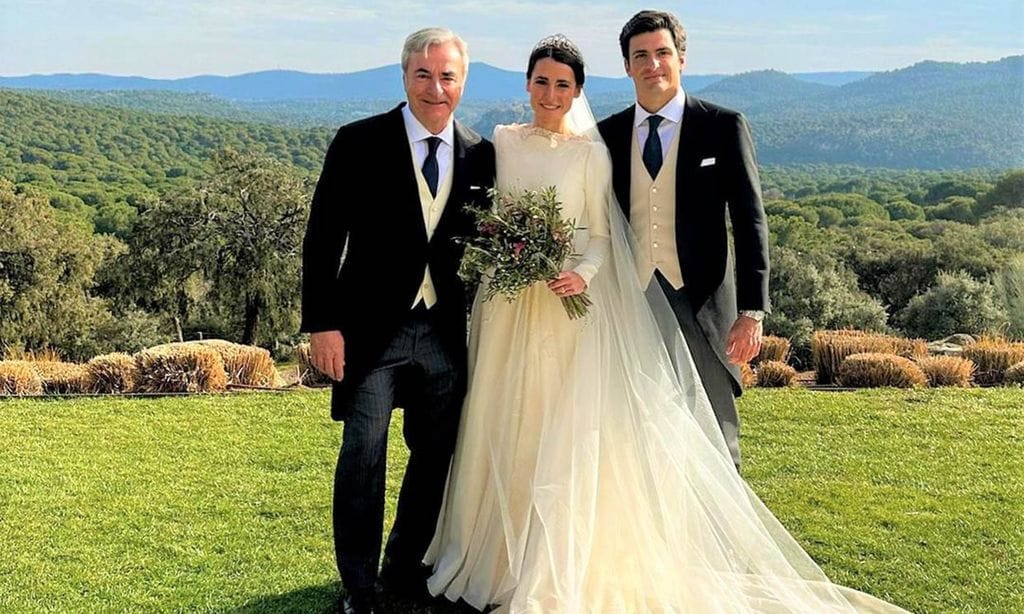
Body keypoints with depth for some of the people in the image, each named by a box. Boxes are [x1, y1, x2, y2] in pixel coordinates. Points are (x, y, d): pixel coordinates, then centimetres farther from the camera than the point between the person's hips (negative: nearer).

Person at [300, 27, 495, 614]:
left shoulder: (481, 155, 5)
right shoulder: (359, 143, -5)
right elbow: (323, 237, -5)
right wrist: (322, 323, -11)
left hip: (445, 331, 4)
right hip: (371, 328, -4)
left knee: (436, 454, 12)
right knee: (363, 455, -4)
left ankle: (405, 567, 31)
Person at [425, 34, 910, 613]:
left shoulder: (590, 153, -2)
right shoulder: (503, 141, 7)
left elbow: (601, 234, -2)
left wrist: (583, 274, -20)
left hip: (568, 303, -3)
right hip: (509, 303, 3)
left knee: (566, 430, -4)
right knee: (506, 428, 9)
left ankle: (557, 567, 6)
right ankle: (498, 553, 23)